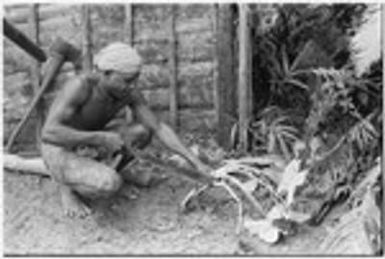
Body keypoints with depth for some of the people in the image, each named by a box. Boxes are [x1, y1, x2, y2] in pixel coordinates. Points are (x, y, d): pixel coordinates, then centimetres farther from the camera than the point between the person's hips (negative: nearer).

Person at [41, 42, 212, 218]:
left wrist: (196, 162, -19)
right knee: (109, 185, -33)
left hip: (89, 146, 7)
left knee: (143, 132, -7)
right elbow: (49, 133, -39)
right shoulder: (80, 86, -32)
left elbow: (159, 128, -11)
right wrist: (102, 138, -39)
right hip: (61, 153, -7)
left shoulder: (129, 92, -13)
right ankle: (68, 186, -3)